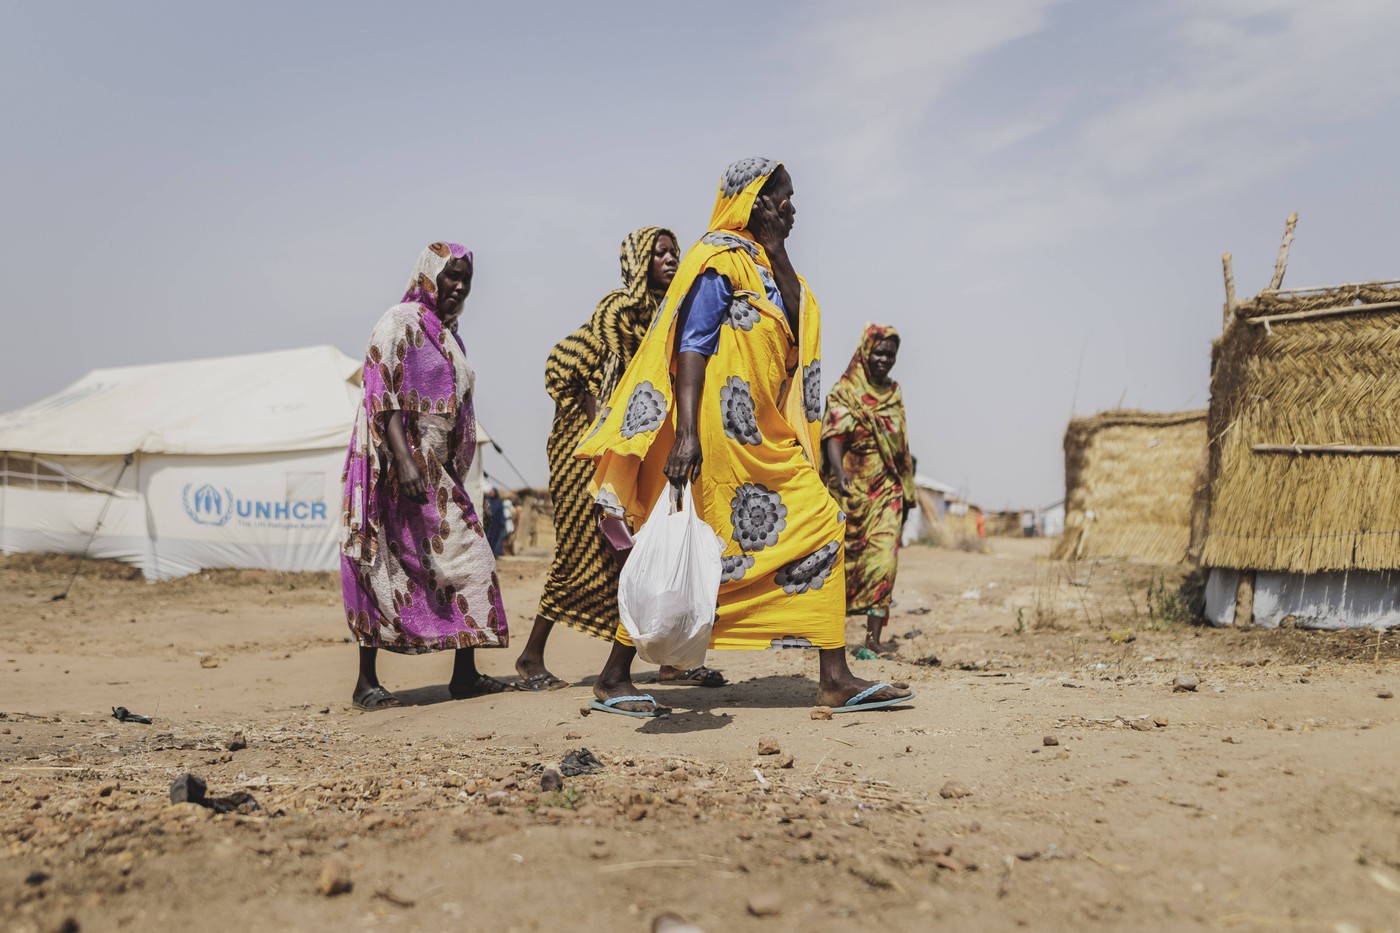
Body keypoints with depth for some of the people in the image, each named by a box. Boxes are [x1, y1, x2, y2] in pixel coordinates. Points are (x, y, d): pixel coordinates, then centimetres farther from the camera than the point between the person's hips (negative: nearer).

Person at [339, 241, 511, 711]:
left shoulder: (447, 334, 18)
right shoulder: (400, 324, -8)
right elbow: (383, 397, -17)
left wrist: (453, 472, 19)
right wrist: (405, 461, -26)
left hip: (438, 468, 9)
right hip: (399, 463, -9)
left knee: (467, 561, 4)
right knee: (386, 568, -5)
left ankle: (466, 674, 9)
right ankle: (366, 681, 5)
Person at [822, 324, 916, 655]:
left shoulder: (894, 394, 13)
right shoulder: (844, 391, -3)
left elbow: (901, 447, 17)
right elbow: (834, 437, -16)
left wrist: (906, 491, 17)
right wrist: (840, 474, -33)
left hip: (887, 488, 4)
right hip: (852, 488, -3)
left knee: (884, 557, -9)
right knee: (845, 557, 5)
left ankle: (874, 635, -7)